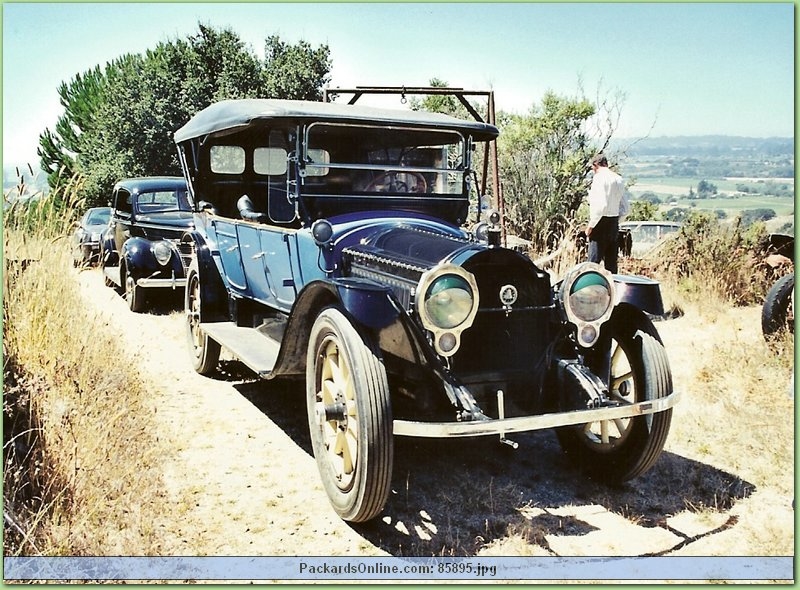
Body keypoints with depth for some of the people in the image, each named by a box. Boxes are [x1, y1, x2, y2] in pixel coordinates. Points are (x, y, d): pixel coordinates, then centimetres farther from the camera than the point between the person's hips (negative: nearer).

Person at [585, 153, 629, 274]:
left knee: (594, 261, -9)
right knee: (611, 261, 12)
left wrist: (591, 225, -15)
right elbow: (625, 208, 15)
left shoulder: (599, 177, -11)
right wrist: (616, 220, 18)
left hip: (602, 221, -8)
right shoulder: (619, 179, 13)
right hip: (614, 223, 8)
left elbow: (601, 205, -21)